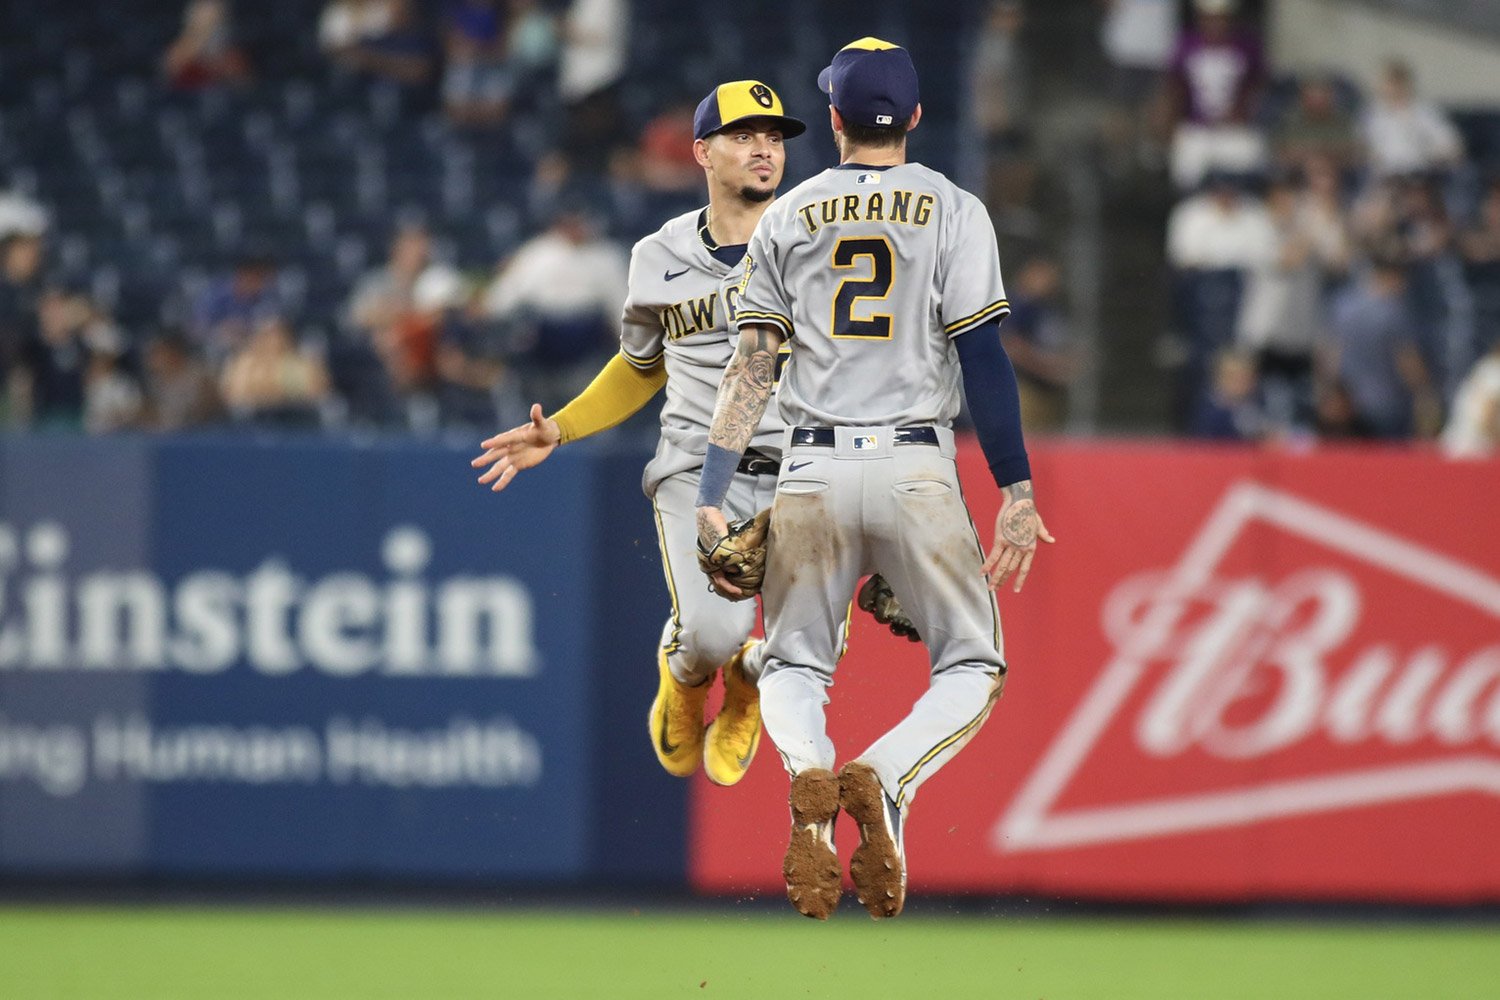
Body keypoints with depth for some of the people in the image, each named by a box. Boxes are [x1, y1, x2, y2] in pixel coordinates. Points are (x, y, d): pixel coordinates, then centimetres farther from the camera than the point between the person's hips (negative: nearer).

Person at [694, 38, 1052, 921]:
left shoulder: (788, 217, 9)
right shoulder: (953, 211, 2)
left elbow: (752, 366, 5)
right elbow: (985, 359, -4)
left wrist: (713, 496, 5)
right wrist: (1017, 491, -2)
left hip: (813, 474, 2)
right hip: (917, 470, -2)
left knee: (792, 665, 15)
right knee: (973, 666, 9)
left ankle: (809, 772, -21)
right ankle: (885, 781, -22)